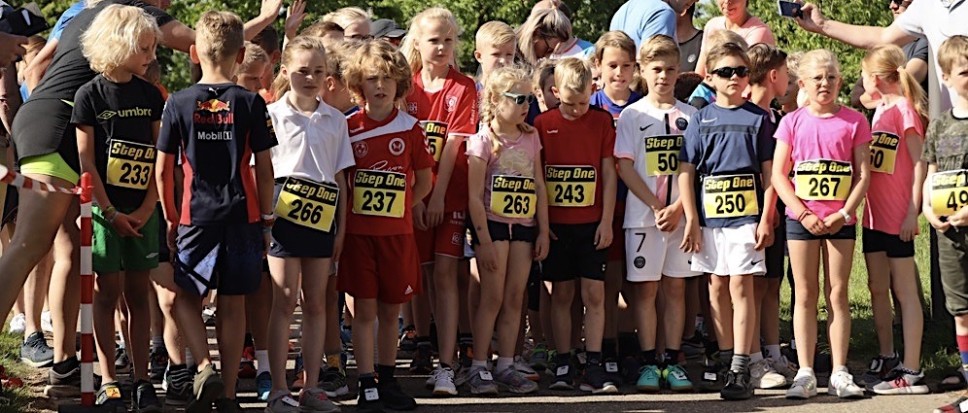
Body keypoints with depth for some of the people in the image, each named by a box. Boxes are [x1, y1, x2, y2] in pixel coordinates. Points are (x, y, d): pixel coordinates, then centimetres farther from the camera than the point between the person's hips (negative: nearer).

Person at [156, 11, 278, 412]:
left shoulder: (178, 103, -3)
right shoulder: (251, 103, -4)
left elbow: (163, 169, 0)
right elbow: (264, 168, -2)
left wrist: (170, 218, 11)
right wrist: (267, 219, 8)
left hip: (196, 216, -1)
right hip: (242, 215, 1)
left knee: (186, 298, 14)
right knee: (233, 304, 7)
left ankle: (204, 368, -7)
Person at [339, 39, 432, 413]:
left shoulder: (410, 128, 2)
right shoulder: (348, 128, -1)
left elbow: (424, 182, 8)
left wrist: (400, 208, 1)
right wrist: (354, 207, -4)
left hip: (398, 231, 2)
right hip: (359, 231, -1)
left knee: (390, 311, 10)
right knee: (365, 310, -1)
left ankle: (387, 382, 22)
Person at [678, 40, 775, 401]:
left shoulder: (758, 118, 4)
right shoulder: (701, 119, 6)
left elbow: (769, 172, 3)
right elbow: (686, 170, 5)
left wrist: (766, 219, -4)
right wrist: (691, 219, -2)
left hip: (746, 214, -2)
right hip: (709, 215, 2)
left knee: (740, 287, -6)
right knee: (717, 288, 7)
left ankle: (740, 371, -8)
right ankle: (726, 361, 16)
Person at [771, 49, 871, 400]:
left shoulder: (853, 121, 2)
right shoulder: (793, 122, 2)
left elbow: (863, 174, 1)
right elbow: (778, 174, 0)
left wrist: (844, 213, -11)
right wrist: (803, 214, -10)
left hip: (840, 220, 0)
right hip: (801, 218, 0)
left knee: (838, 293, 2)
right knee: (806, 295, 2)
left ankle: (839, 373, 4)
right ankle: (805, 374, 3)